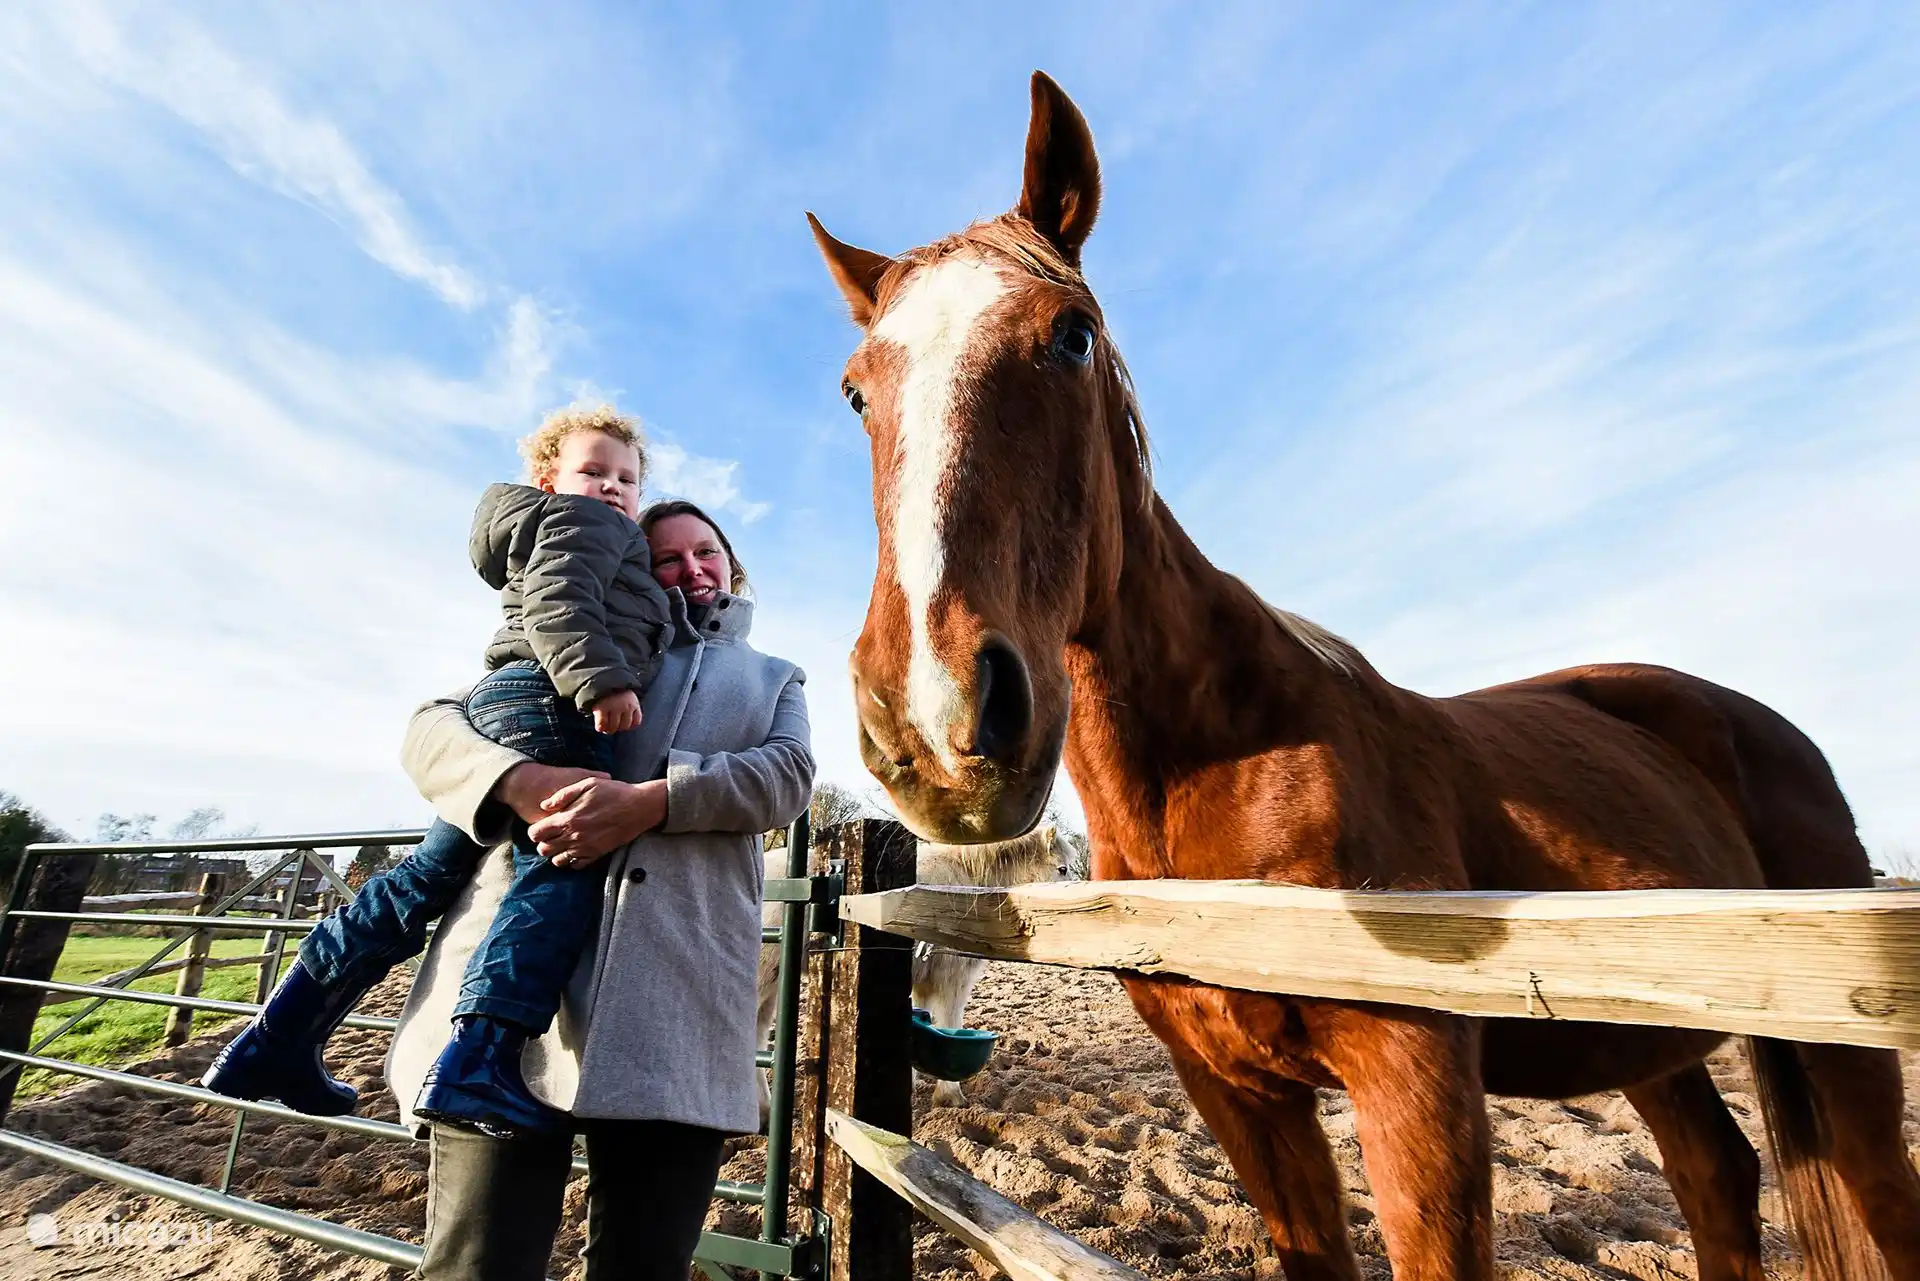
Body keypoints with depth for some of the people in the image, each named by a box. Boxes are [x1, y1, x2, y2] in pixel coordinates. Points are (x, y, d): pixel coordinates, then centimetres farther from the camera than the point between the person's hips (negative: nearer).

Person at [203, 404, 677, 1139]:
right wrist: (602, 679, -22)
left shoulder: (530, 537, 36)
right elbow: (557, 602, -12)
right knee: (564, 869, -15)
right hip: (547, 702, -10)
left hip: (493, 700, 10)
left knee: (428, 874, 12)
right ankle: (477, 1060, -25)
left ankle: (279, 1038, 19)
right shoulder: (582, 520, 6)